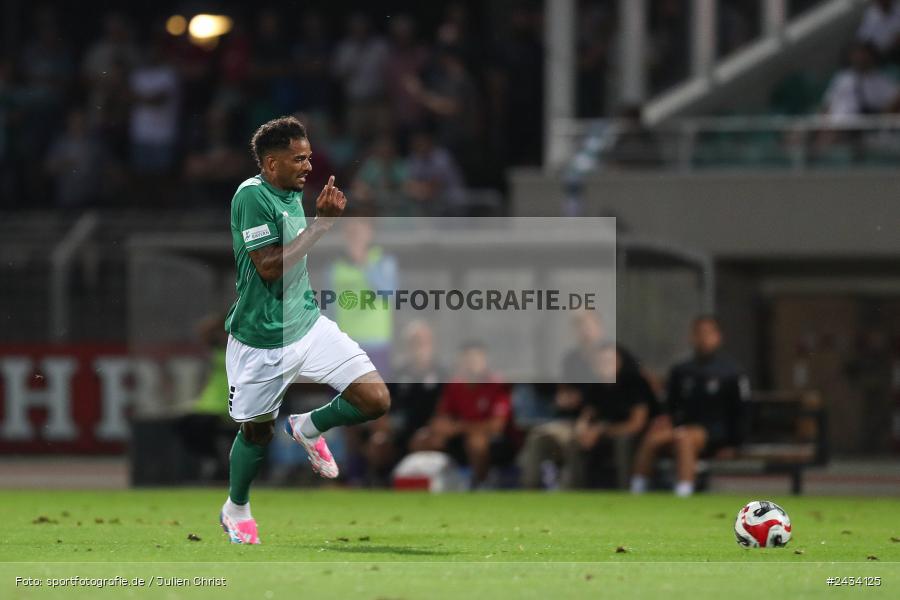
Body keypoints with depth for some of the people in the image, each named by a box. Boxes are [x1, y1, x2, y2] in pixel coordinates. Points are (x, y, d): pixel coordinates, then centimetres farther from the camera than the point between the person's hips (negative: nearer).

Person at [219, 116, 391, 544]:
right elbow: (269, 267, -26)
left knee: (375, 400, -7)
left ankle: (308, 428, 21)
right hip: (262, 341, -7)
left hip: (307, 325, 7)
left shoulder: (293, 193, 5)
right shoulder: (252, 196, -21)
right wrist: (321, 223, -25)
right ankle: (236, 509, 39)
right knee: (256, 432, 12)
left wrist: (329, 216, 10)